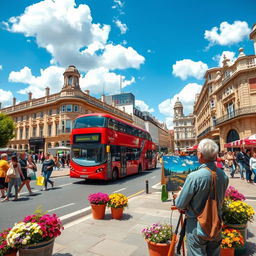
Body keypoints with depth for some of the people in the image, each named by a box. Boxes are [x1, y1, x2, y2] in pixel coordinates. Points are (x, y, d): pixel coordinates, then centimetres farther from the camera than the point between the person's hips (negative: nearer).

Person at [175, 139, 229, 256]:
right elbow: (221, 201, 8)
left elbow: (179, 204, -18)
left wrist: (180, 192, 2)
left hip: (197, 227, -5)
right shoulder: (224, 176, -9)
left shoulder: (194, 177, -28)